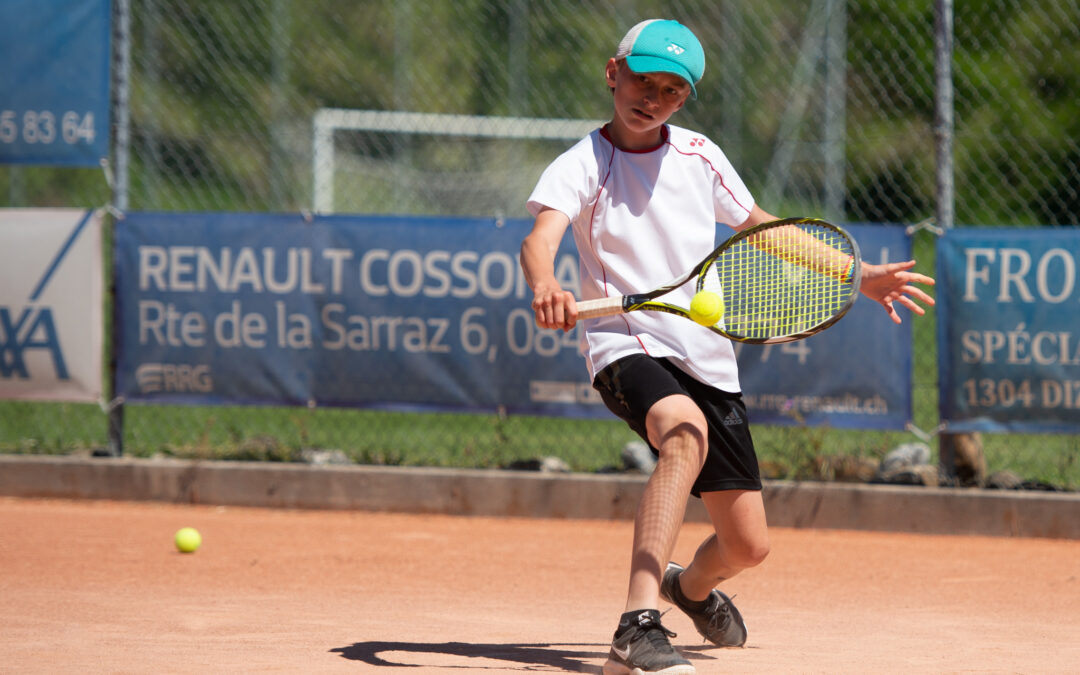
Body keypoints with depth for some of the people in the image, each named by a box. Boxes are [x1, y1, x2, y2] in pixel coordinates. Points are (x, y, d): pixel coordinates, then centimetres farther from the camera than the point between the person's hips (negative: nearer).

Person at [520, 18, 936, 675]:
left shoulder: (699, 155, 9)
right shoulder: (582, 166, -6)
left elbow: (763, 230, 23)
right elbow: (540, 237, -25)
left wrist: (861, 276, 19)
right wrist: (545, 285, -48)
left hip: (709, 360, 5)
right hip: (628, 345, -5)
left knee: (747, 545, 6)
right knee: (686, 431, -40)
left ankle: (691, 586, 46)